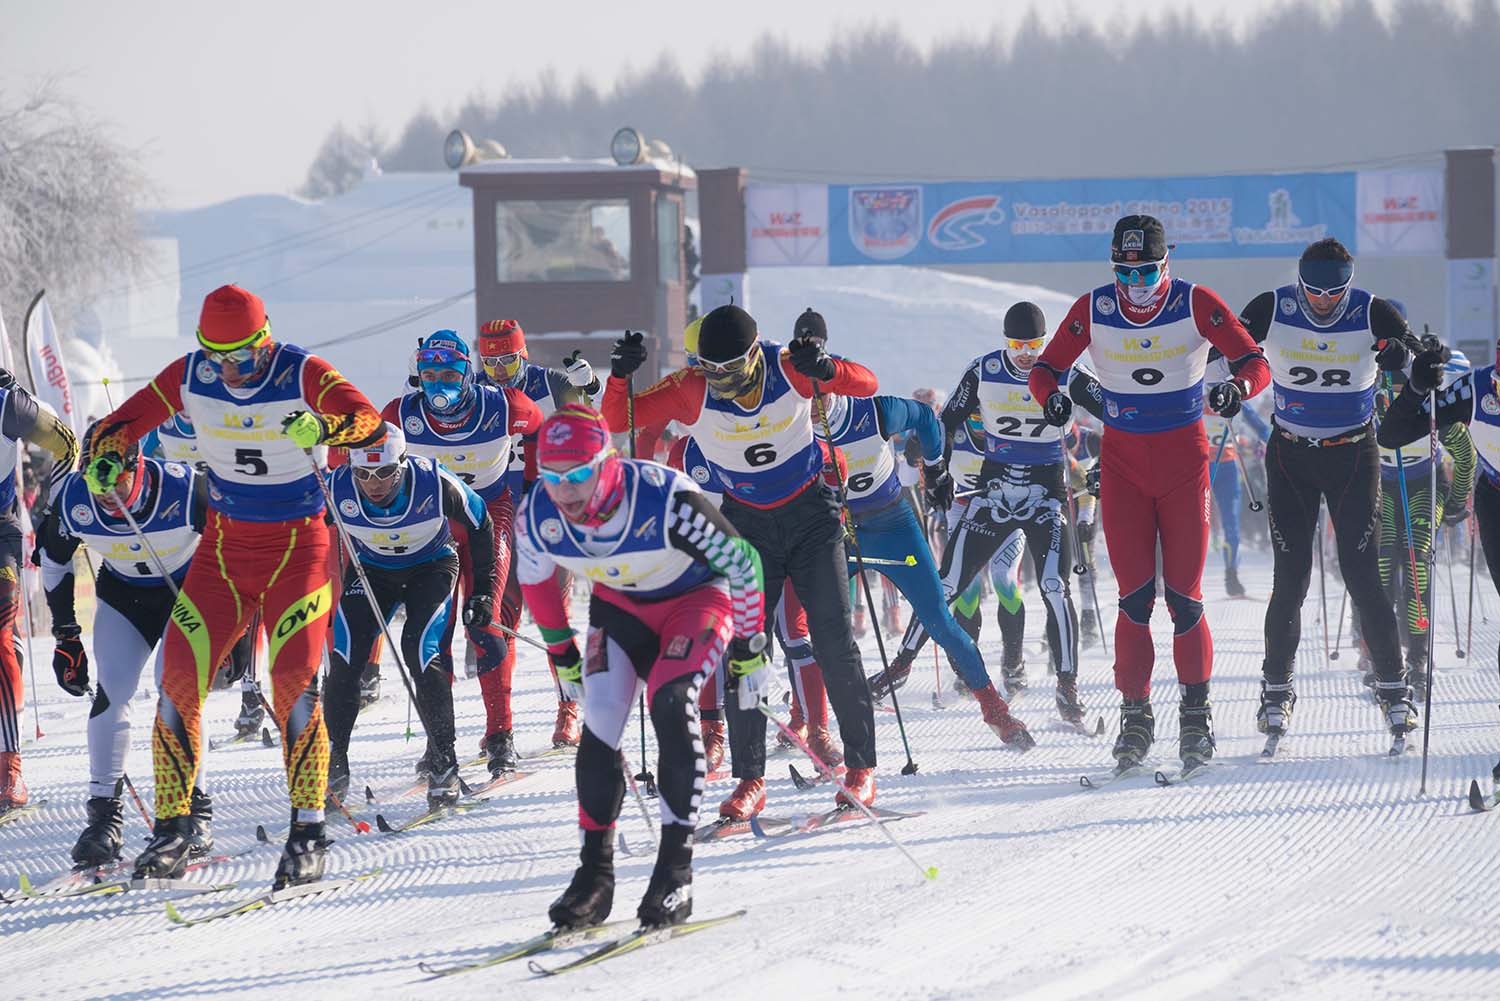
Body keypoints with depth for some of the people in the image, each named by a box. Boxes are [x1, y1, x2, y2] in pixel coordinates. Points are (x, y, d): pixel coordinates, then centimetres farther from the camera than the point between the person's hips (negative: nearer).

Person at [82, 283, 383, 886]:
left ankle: (308, 833, -10)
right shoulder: (190, 377, -4)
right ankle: (173, 825, 2)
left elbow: (369, 422, -28)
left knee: (294, 681, -17)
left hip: (298, 548, -4)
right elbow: (127, 420, 4)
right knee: (179, 677, -8)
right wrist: (104, 457, -18)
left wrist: (325, 427, -50)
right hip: (225, 544, 4)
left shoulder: (302, 375, -15)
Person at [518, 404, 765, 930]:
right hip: (619, 606, 4)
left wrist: (749, 651, -12)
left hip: (697, 598, -4)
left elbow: (742, 563, -20)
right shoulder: (537, 516, -23)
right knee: (600, 719, -16)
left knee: (669, 700, -27)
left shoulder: (665, 500, -37)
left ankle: (676, 871, -22)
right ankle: (595, 872, -6)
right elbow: (534, 578, 2)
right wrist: (560, 650, 12)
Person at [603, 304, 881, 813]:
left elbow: (866, 385, -16)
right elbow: (616, 421, -13)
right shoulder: (690, 390, -16)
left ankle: (861, 768, 0)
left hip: (811, 516, -1)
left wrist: (825, 370, -36)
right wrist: (620, 376, -33)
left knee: (833, 641, -8)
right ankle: (750, 779, 3)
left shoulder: (788, 368, -18)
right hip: (747, 524, 1)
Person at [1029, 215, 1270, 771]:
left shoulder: (1196, 304, -9)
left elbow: (1255, 363, -10)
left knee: (1184, 595, -4)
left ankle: (1196, 715, 9)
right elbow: (1045, 367, 0)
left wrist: (1238, 387, -33)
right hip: (1122, 459, 1)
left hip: (1184, 458, -1)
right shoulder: (1094, 310, -5)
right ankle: (1135, 714, 3)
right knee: (1135, 595, -6)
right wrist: (1051, 396, -23)